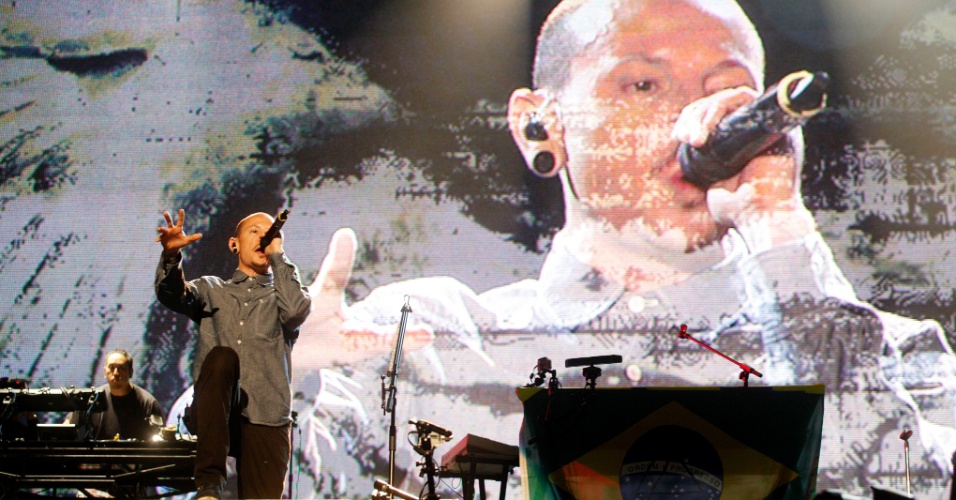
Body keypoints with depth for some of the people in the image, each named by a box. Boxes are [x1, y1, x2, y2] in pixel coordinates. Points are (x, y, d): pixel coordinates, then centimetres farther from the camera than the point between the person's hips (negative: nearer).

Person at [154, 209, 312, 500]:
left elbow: (296, 310, -6)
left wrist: (277, 254, 3)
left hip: (265, 420, 0)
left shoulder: (284, 294, 20)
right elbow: (172, 295, -1)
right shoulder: (212, 290, 21)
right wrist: (171, 255, -21)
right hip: (213, 413, 0)